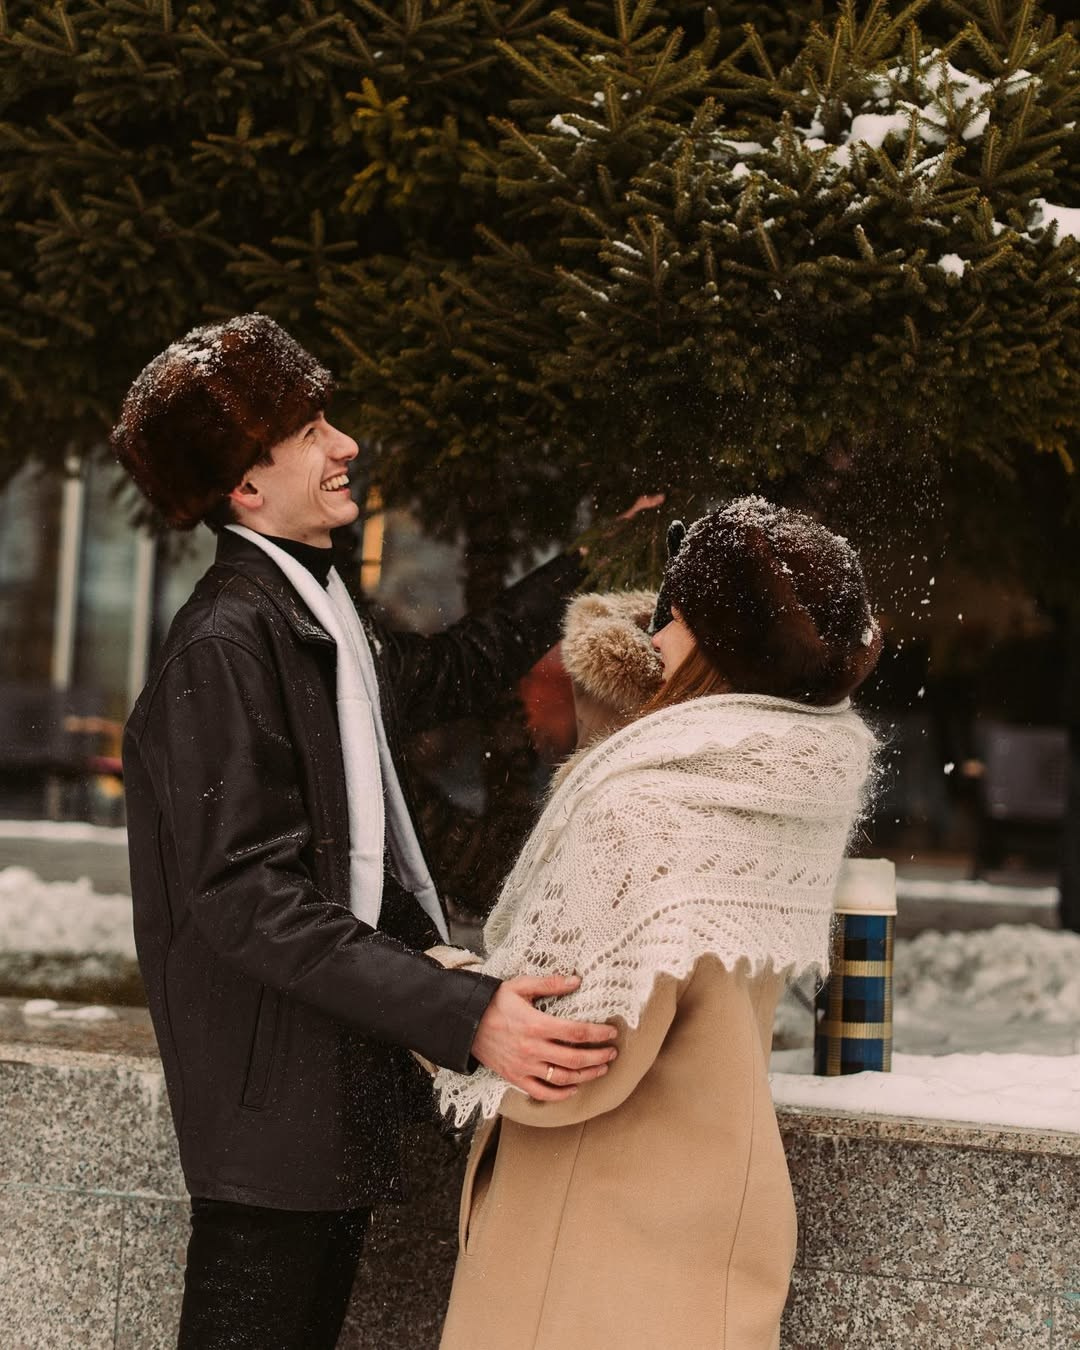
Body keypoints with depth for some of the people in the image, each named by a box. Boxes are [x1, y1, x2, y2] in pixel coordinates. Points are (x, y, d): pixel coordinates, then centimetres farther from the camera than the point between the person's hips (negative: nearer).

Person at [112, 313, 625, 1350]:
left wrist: (591, 566, 30)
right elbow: (248, 895, -25)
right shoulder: (224, 642, -18)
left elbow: (444, 674, 31)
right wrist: (463, 1016, -32)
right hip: (274, 1099, -9)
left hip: (343, 1093, 9)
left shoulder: (316, 613, 12)